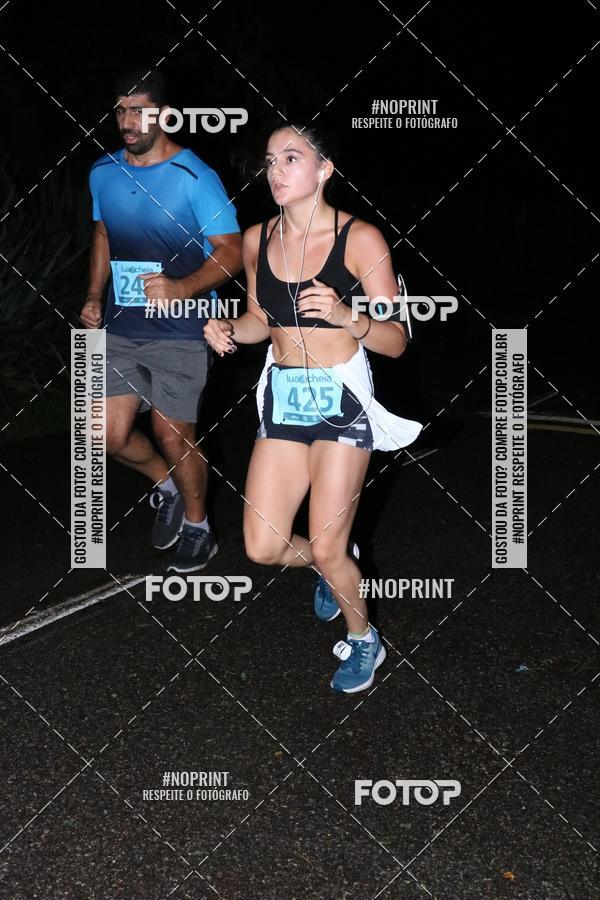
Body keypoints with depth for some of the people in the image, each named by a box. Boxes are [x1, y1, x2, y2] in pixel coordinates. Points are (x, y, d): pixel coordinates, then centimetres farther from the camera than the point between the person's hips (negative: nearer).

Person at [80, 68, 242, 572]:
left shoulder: (196, 178, -13)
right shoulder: (104, 173, 5)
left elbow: (230, 253, -14)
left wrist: (183, 289, -30)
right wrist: (94, 297, 8)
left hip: (180, 330, -5)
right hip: (121, 328, 5)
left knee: (173, 436, 3)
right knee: (110, 435, 2)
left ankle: (197, 531, 27)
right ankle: (167, 486, 34)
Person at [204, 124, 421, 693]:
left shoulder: (359, 239, -12)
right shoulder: (257, 239, 2)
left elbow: (396, 341, -11)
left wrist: (345, 315, -30)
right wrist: (230, 333, -6)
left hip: (342, 398, -5)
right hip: (282, 396, 5)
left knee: (325, 548, -4)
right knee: (262, 549, 3)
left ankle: (364, 641, 28)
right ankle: (334, 566, 39)